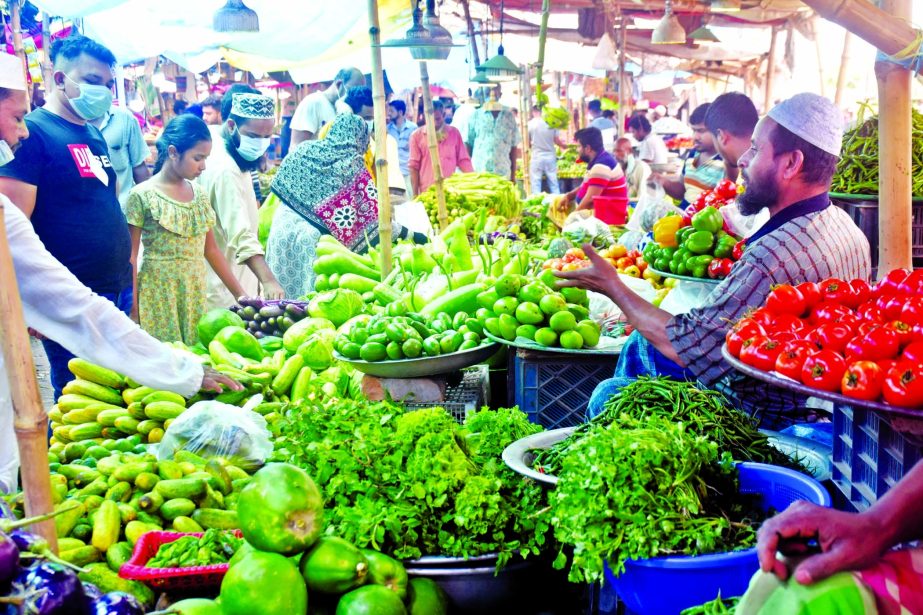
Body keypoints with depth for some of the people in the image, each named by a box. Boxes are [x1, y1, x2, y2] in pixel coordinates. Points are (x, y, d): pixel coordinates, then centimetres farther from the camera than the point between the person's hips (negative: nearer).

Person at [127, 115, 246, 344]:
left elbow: (211, 250, 11)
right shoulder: (142, 196, -7)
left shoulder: (200, 195, 6)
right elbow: (130, 255, -4)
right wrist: (132, 307, -6)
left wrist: (241, 294, 8)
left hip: (195, 295, 5)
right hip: (157, 296, -4)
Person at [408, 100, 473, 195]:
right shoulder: (417, 135, 2)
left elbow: (463, 160, 11)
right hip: (427, 192, -1)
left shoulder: (454, 133, 8)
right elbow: (413, 166, 2)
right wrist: (415, 194, -2)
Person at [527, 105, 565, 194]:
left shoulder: (530, 124, -5)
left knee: (536, 184, 1)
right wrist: (565, 146, 24)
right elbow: (557, 141, 4)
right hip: (550, 156, 2)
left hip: (537, 157, -2)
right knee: (553, 183, 7)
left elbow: (527, 142, 3)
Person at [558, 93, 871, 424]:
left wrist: (613, 287, -17)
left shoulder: (775, 256, -35)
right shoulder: (844, 226, -2)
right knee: (639, 346, 20)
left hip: (760, 408, -10)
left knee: (607, 394, 3)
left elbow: (689, 345, -28)